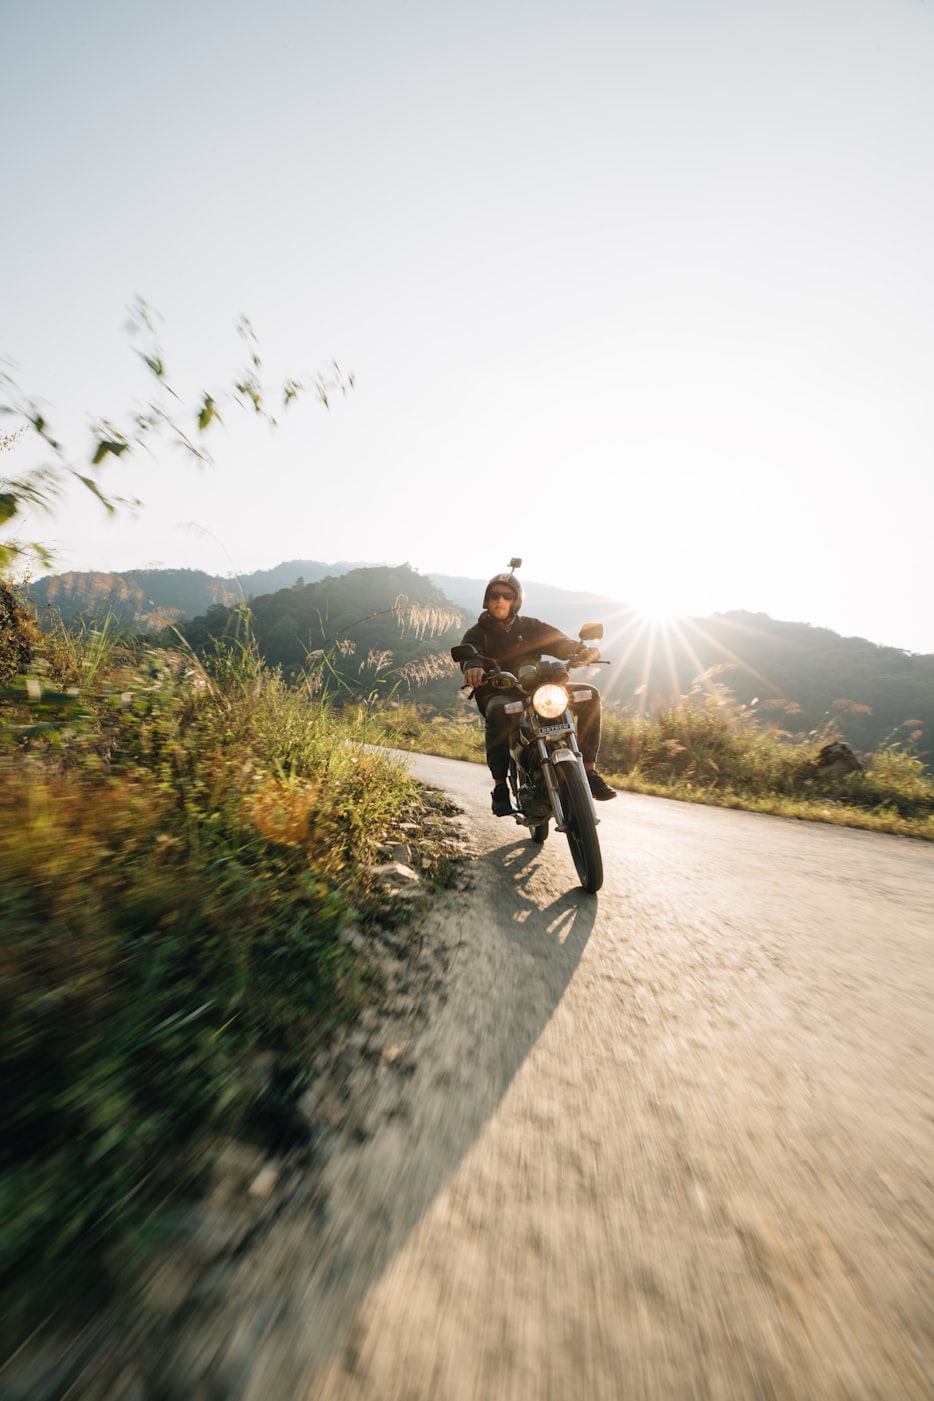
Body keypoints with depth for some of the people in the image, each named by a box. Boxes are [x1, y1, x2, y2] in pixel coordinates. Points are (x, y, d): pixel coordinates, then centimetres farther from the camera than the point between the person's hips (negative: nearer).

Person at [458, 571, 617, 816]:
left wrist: (582, 649, -27)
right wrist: (473, 667, -44)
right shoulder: (477, 633, 5)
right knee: (499, 712, -40)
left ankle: (589, 769, -10)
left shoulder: (530, 627, 13)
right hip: (497, 695, -3)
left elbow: (558, 642, -3)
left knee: (589, 694, -15)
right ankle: (500, 787, -26)